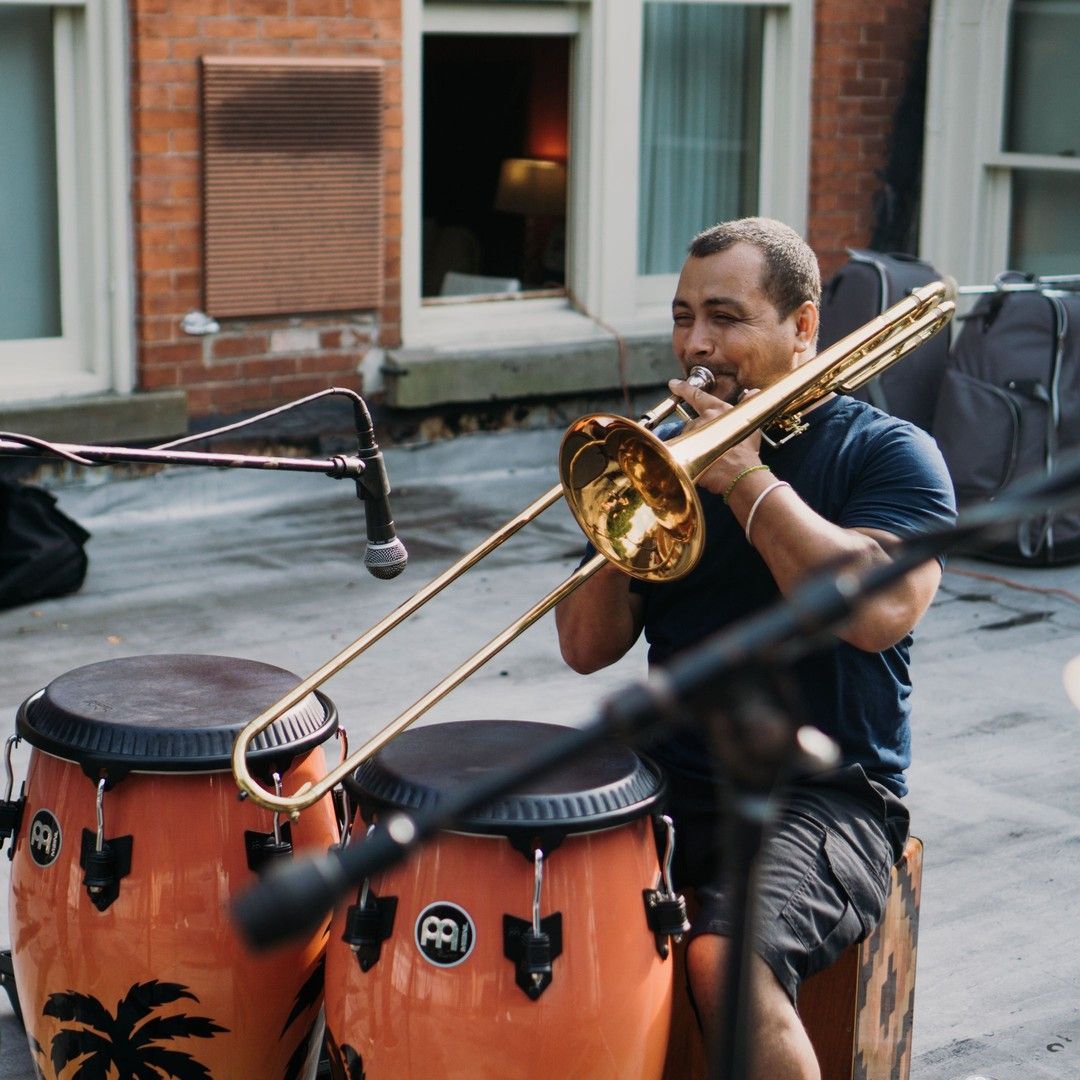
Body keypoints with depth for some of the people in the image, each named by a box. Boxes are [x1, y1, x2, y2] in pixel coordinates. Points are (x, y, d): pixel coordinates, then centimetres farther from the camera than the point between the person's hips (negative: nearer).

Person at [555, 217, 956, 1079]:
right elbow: (587, 649, 8)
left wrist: (745, 479, -16)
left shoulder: (887, 453, -1)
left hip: (823, 792, -5)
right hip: (672, 777, 5)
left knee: (729, 961, -32)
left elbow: (880, 611, -21)